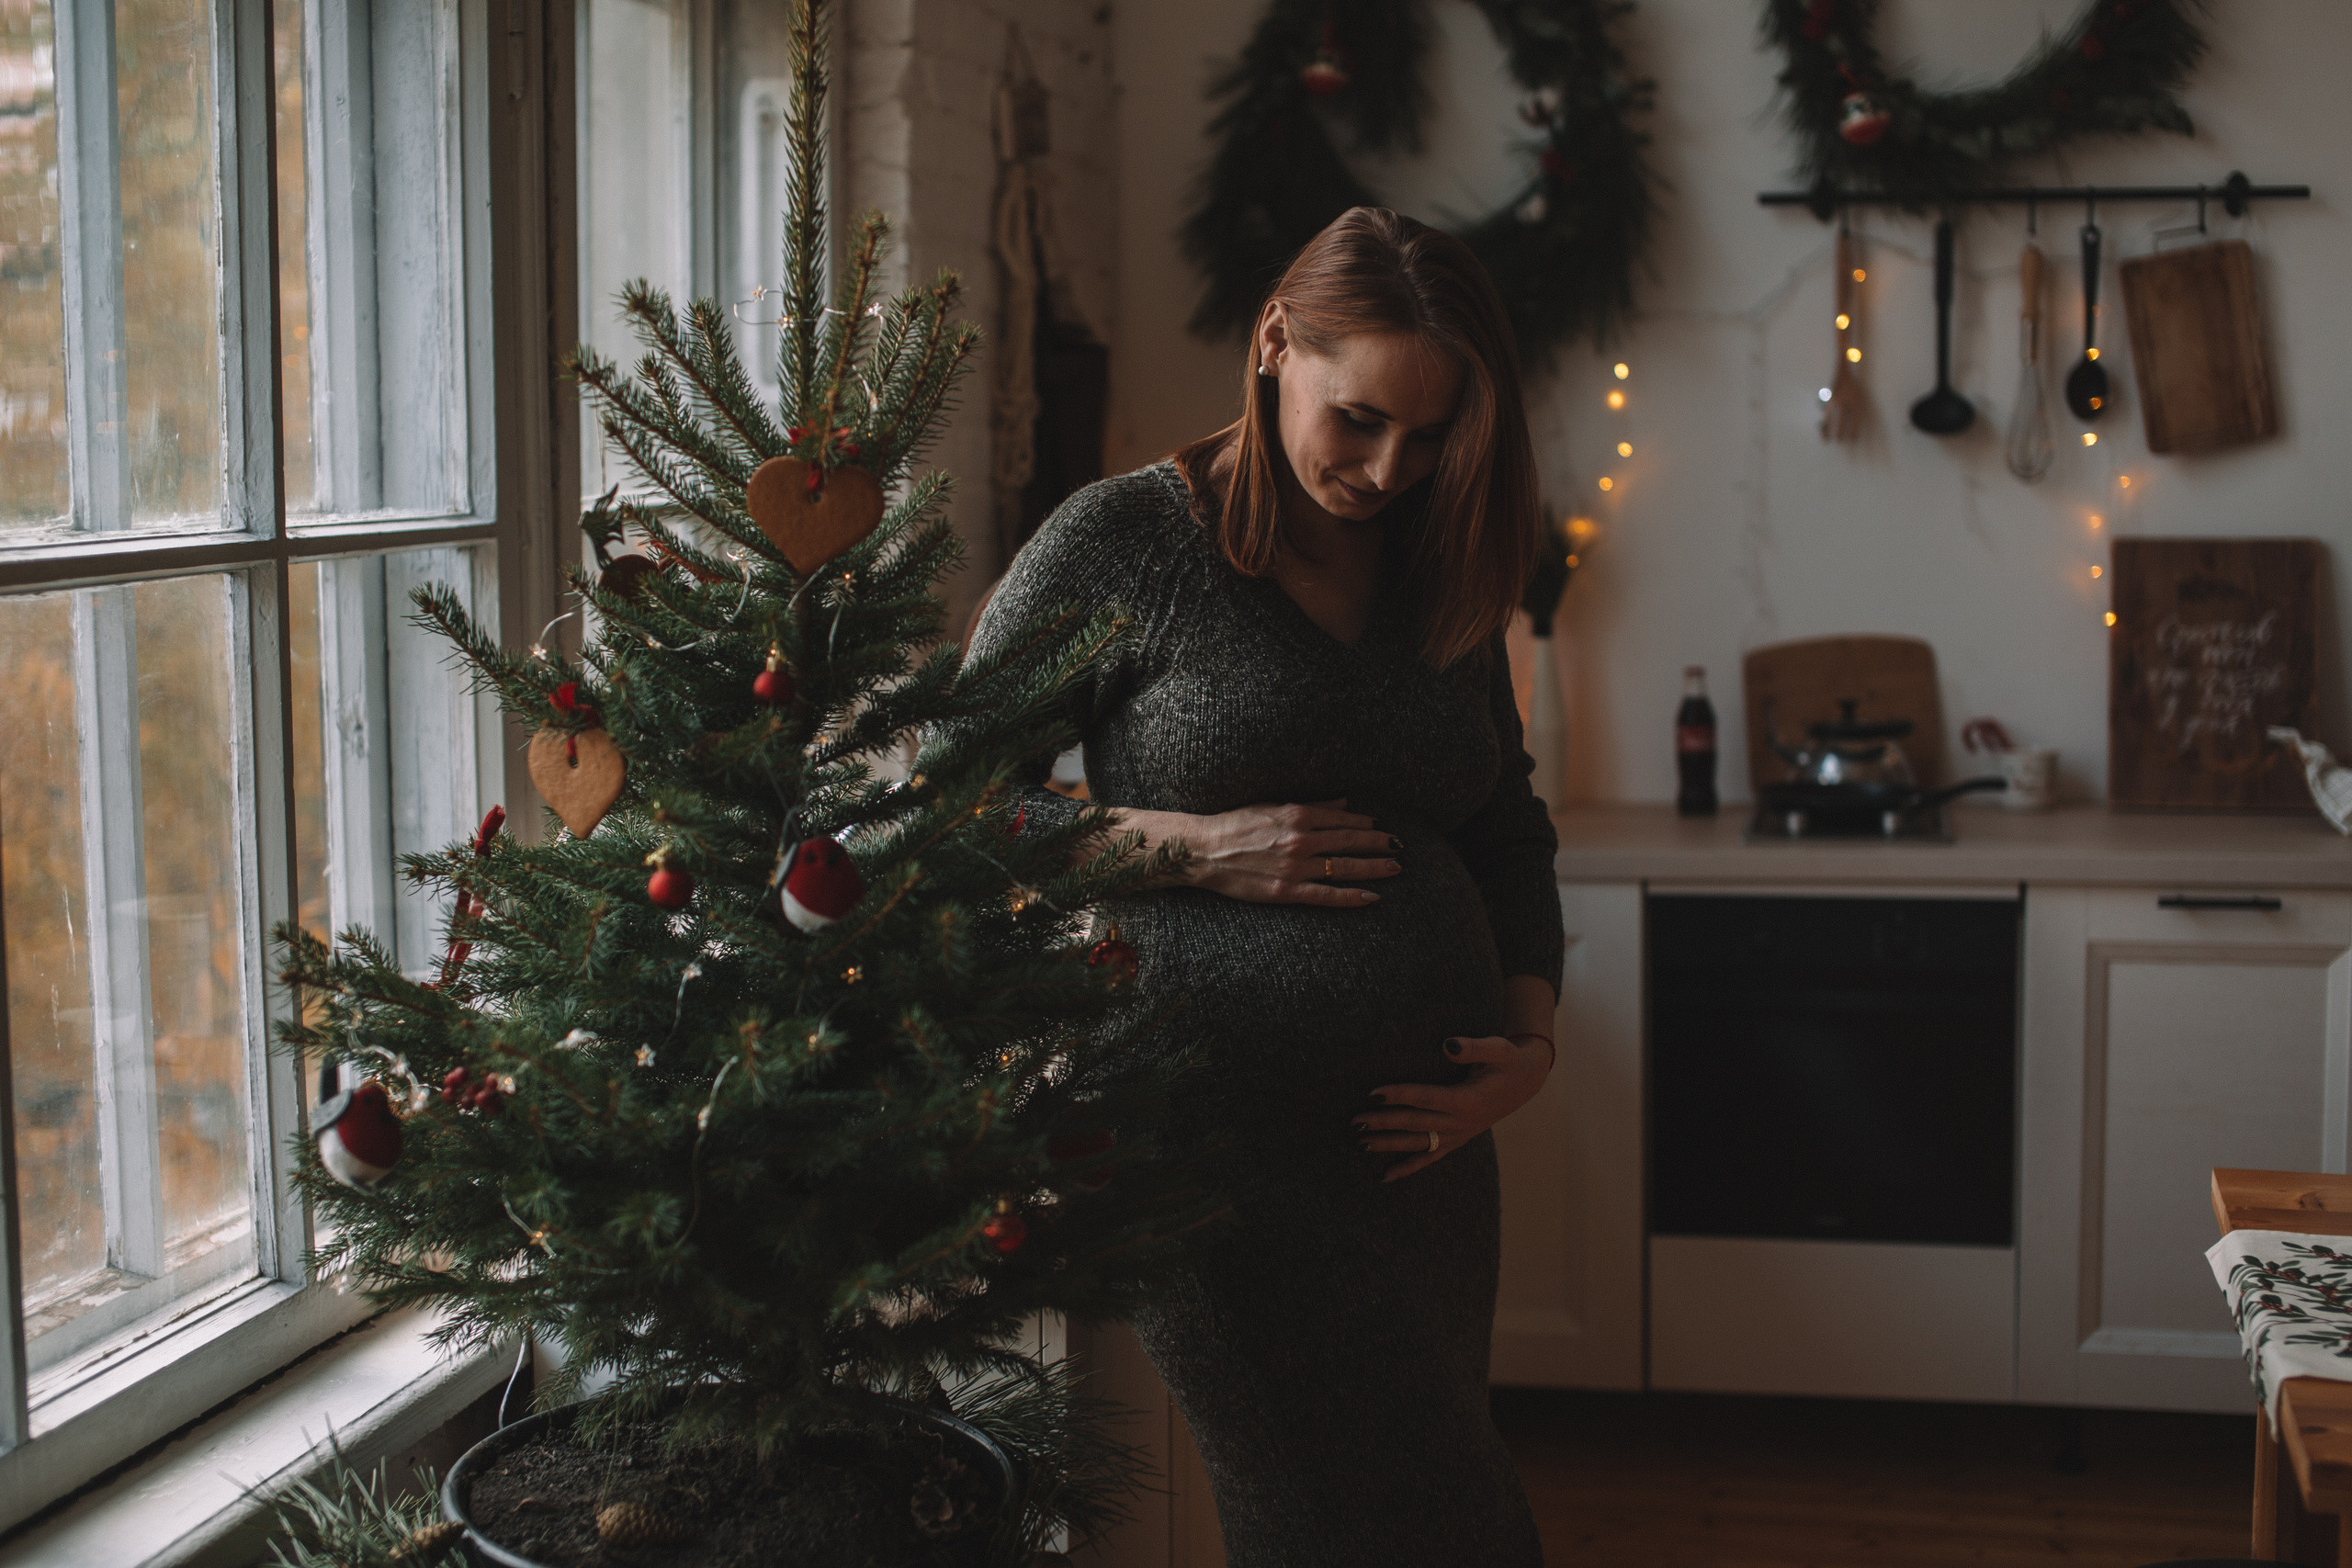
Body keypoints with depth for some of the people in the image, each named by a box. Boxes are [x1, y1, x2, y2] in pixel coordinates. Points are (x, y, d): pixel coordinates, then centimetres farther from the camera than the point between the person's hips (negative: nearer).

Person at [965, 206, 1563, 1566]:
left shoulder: (1441, 578, 13)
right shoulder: (1126, 540, -4)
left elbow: (1510, 830, 20)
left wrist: (1531, 1039, 4)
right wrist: (1193, 846, -13)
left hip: (1423, 1137, 6)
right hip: (1228, 1135, -6)